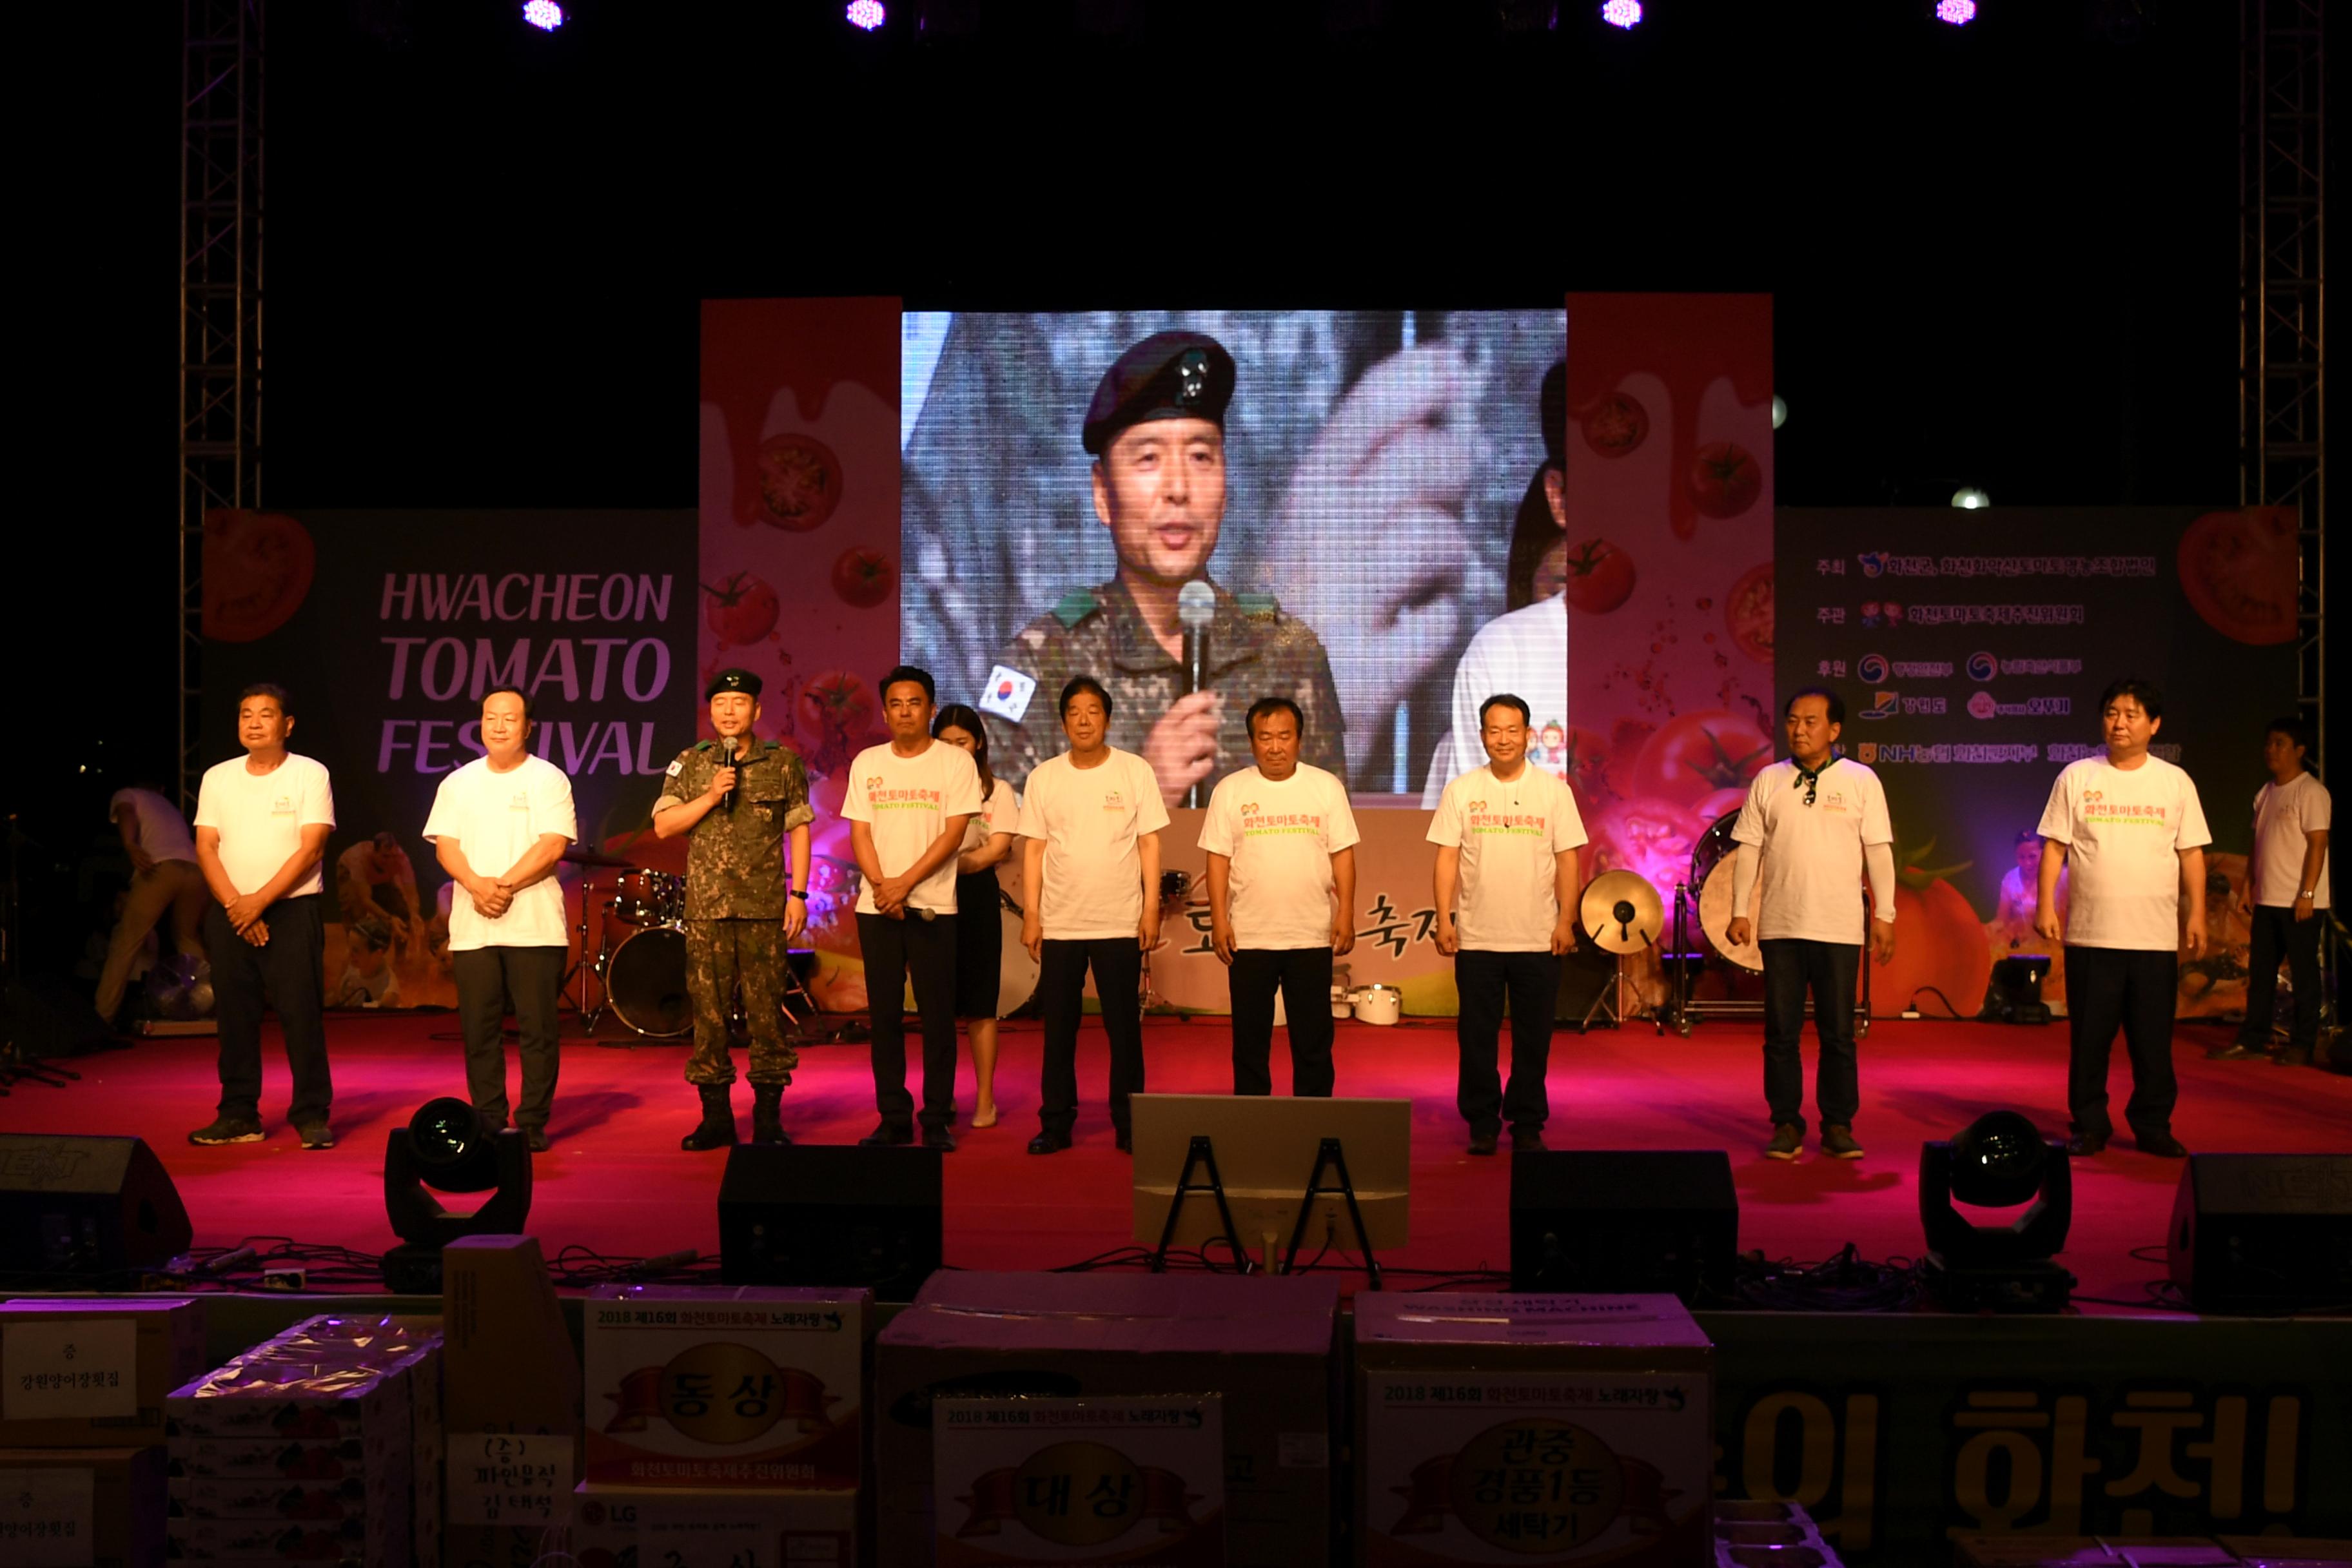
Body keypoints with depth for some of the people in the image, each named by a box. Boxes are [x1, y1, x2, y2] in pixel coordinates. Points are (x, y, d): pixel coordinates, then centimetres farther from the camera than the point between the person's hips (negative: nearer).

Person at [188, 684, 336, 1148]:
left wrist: (260, 900, -15)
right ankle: (238, 1116, 14)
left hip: (292, 910, -4)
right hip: (229, 913, 4)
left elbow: (311, 848, -8)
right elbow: (205, 848, 4)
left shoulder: (310, 775, -1)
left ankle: (312, 1116, 0)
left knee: (302, 1014, -6)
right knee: (235, 1017, 6)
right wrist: (235, 905, -9)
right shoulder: (217, 778, 10)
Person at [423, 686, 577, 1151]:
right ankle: (488, 1123, 13)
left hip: (534, 926, -3)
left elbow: (553, 846, -7)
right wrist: (477, 886, -13)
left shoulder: (548, 779, 3)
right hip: (471, 929, 3)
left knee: (537, 1029, -2)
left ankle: (532, 1125, 6)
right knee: (479, 1030, 4)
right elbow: (445, 846, 5)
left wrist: (504, 885, -15)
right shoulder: (458, 782, 13)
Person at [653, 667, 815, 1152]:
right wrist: (710, 796, -10)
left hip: (765, 907, -1)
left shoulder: (783, 763, 5)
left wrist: (798, 893, -3)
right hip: (706, 907, 2)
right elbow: (663, 826, 3)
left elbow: (799, 830, 4)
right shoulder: (690, 764, 9)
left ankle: (769, 1118, 7)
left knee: (765, 1010, -1)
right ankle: (715, 1117, 12)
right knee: (708, 1011, 3)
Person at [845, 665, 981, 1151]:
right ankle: (893, 1118, 13)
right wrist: (881, 886, -10)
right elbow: (859, 833, 5)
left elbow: (953, 834, -7)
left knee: (937, 1015, -1)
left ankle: (937, 1119, 6)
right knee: (884, 1015, 5)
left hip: (933, 906, -3)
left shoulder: (956, 761, 0)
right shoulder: (867, 763, 9)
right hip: (876, 907, 3)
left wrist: (904, 883, -13)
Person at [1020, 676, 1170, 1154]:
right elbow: (1034, 848, 5)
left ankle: (1129, 1123, 13)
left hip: (1121, 923, -1)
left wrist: (1151, 909, -4)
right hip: (1059, 924, 1)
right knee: (1058, 1027, 6)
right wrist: (1030, 915, 0)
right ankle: (1056, 1123, 14)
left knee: (1124, 1026, 4)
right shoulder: (1043, 777, 4)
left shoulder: (1135, 771, 0)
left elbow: (1149, 843, 1)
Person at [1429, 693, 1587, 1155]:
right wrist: (1444, 918, -5)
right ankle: (1482, 1126, 15)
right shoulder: (1461, 790, 4)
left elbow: (1567, 860, 4)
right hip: (1476, 938, 0)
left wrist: (1566, 921, -3)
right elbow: (1447, 858, 3)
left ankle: (1527, 1126, 15)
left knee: (1533, 1038, 5)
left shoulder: (1553, 791, 4)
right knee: (1477, 1037, 4)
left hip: (1539, 939, 0)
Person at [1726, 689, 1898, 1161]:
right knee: (1781, 1033, 5)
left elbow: (1879, 850, 1)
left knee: (1838, 1034, 3)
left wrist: (1884, 914, -3)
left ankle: (1838, 1126, 13)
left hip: (1839, 928, -1)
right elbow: (1748, 849, 7)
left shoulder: (1861, 781, 1)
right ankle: (1786, 1126, 13)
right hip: (1779, 926, 2)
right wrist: (1740, 912, 1)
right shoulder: (1768, 782, 6)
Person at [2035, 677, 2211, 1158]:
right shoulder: (2076, 777, 3)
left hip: (2156, 937, 1)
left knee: (2153, 1039, 5)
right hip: (2090, 933, -1)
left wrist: (2196, 915, 1)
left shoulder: (2176, 782, 6)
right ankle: (2089, 1126, 14)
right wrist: (2046, 906, -6)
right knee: (2089, 1037, 5)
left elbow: (2192, 854, 8)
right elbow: (2054, 847, 2)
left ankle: (2153, 1127, 16)